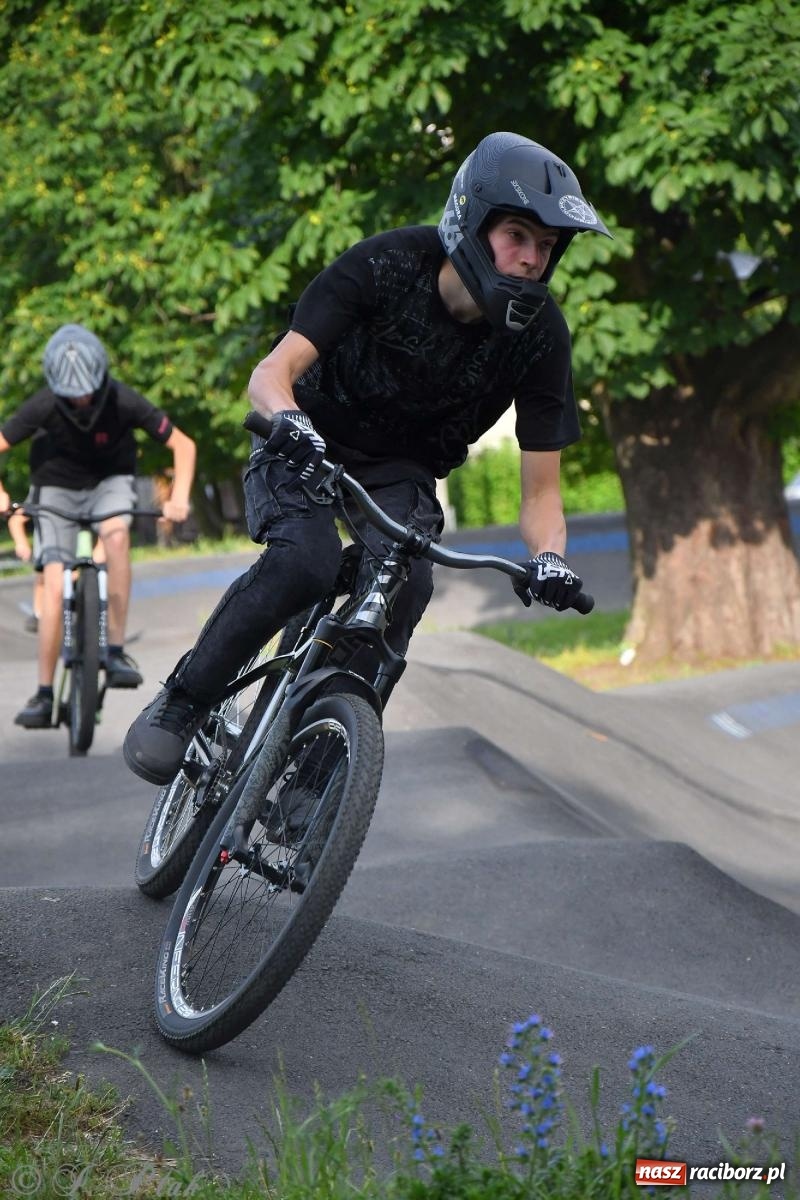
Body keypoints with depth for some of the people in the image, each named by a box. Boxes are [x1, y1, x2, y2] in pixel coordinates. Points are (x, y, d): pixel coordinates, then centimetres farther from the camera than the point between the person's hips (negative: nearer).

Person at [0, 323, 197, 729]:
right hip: (57, 488, 0)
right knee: (54, 586, -15)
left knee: (116, 534, -35)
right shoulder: (43, 406, -24)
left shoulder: (123, 401, -24)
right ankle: (44, 695, -7)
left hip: (110, 482, 0)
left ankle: (116, 651, -29)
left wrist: (179, 497, -29)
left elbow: (183, 444, -15)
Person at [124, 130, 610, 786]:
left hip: (400, 470, 2)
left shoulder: (539, 334, -18)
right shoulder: (387, 264, -25)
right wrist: (288, 420, -51)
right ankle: (180, 704, -10)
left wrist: (549, 557, -35)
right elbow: (272, 372, -28)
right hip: (308, 446, -2)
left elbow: (541, 490, -14)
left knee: (405, 584, -28)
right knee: (305, 562, -31)